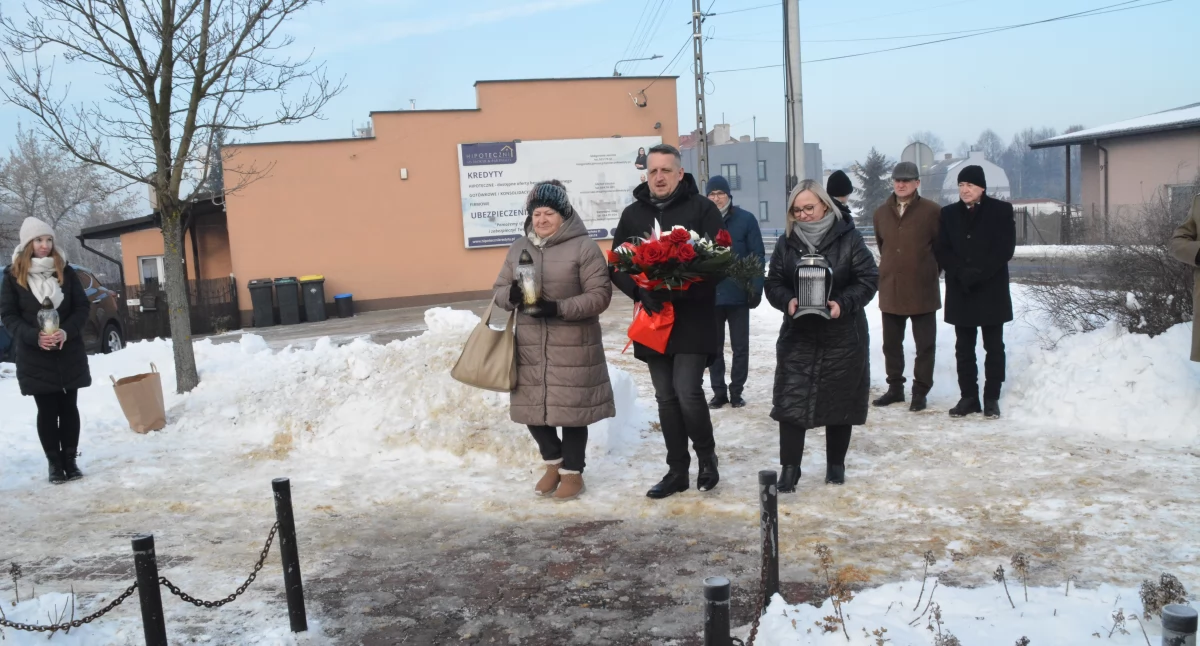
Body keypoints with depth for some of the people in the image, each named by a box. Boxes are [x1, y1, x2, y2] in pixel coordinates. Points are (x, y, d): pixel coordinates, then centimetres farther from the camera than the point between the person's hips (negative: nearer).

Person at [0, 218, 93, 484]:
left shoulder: (66, 272, 4)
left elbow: (83, 307, 2)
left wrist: (67, 331, -16)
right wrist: (34, 336, -20)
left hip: (69, 353, 2)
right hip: (35, 356, -2)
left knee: (68, 407, 8)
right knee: (47, 410, 3)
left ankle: (70, 459, 18)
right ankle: (54, 463, 13)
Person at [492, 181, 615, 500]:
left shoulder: (583, 246, -7)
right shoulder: (518, 248, 10)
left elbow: (600, 294, -12)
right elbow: (499, 290, 11)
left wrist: (560, 308, -23)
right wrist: (512, 296, -13)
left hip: (573, 346, -5)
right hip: (529, 346, 5)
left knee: (570, 407, 3)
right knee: (532, 407, 10)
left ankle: (572, 472, 23)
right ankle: (553, 463, 34)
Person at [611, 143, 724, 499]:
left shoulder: (702, 208, -2)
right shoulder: (633, 214, 9)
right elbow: (617, 266, 8)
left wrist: (681, 288, -20)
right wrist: (640, 291, -11)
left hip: (693, 318, -4)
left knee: (687, 391, -11)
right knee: (666, 397, 9)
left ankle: (707, 457, 15)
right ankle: (677, 470, 20)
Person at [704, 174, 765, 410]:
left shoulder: (746, 219, -4)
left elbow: (757, 256, -4)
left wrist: (756, 287, -11)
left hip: (738, 294, -1)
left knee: (740, 346, 8)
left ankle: (736, 392, 20)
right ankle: (719, 392, 20)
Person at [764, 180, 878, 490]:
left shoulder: (848, 238, -6)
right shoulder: (786, 242, 3)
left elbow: (869, 279, -6)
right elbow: (773, 283, 5)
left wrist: (843, 304, -22)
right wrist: (787, 301, -17)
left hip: (843, 336, -1)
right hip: (798, 336, 2)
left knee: (840, 401, 9)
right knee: (791, 400, -3)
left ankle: (835, 464, 26)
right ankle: (789, 467, 5)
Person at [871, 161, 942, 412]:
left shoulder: (932, 211, -7)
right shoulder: (881, 212, 7)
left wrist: (931, 272, 5)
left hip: (923, 289, -4)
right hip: (890, 288, 4)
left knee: (925, 344, 4)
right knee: (891, 343, 11)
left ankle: (920, 391, 14)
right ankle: (895, 388, 23)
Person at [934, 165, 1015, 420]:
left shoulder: (1001, 210, 0)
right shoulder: (949, 213, 8)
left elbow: (1005, 249, -8)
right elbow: (941, 250, 1)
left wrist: (978, 273, -17)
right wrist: (962, 273, -15)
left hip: (992, 290, -3)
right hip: (960, 291, 3)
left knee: (994, 347, 4)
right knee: (964, 348, 6)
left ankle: (992, 398, 10)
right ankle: (968, 396, 13)